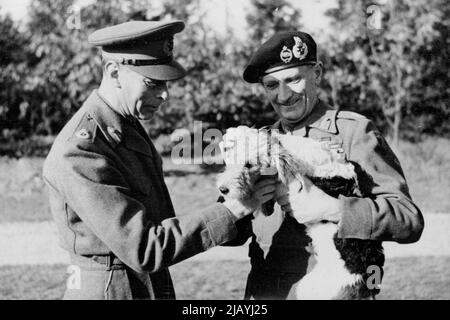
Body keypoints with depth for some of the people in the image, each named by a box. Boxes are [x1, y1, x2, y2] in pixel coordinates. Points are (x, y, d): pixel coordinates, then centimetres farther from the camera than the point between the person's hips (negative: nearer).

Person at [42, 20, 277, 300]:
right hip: (111, 290, -9)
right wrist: (235, 209, -24)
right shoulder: (79, 152, -23)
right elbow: (145, 250, -26)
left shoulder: (129, 125, 7)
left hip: (156, 286, 9)